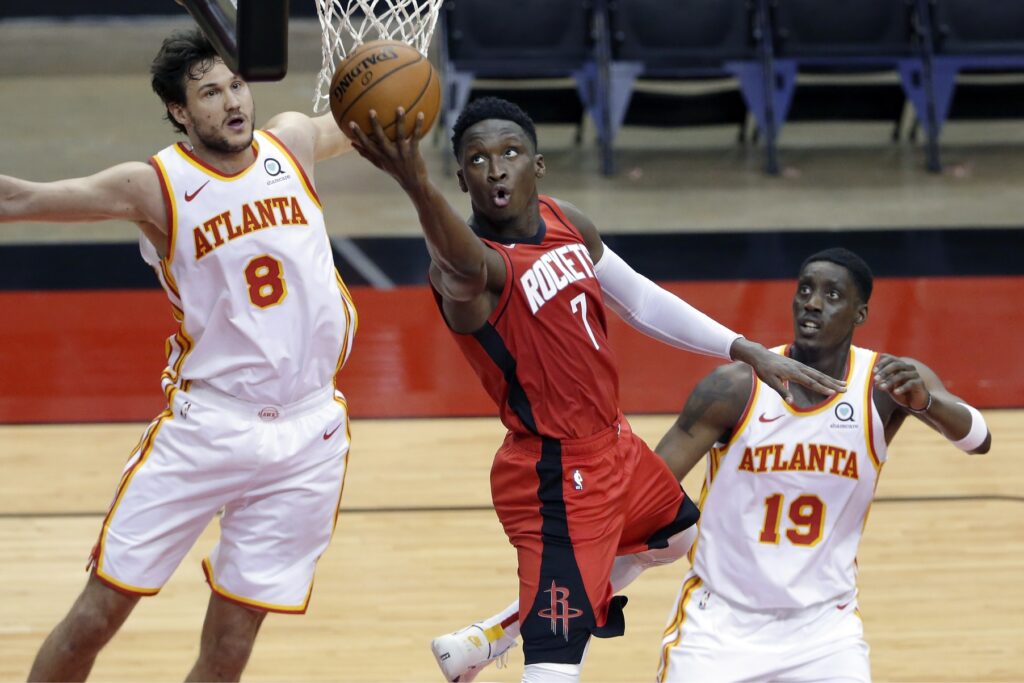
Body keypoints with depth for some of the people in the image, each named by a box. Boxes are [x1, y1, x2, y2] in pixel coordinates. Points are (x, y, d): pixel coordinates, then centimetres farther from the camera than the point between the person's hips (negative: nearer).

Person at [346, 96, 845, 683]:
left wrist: (746, 351, 6)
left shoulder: (567, 224, -2)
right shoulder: (471, 266, -27)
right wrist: (418, 188, -74)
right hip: (555, 478, -9)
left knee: (677, 534, 35)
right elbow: (465, 266, -53)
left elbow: (641, 301, 11)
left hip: (612, 444, 9)